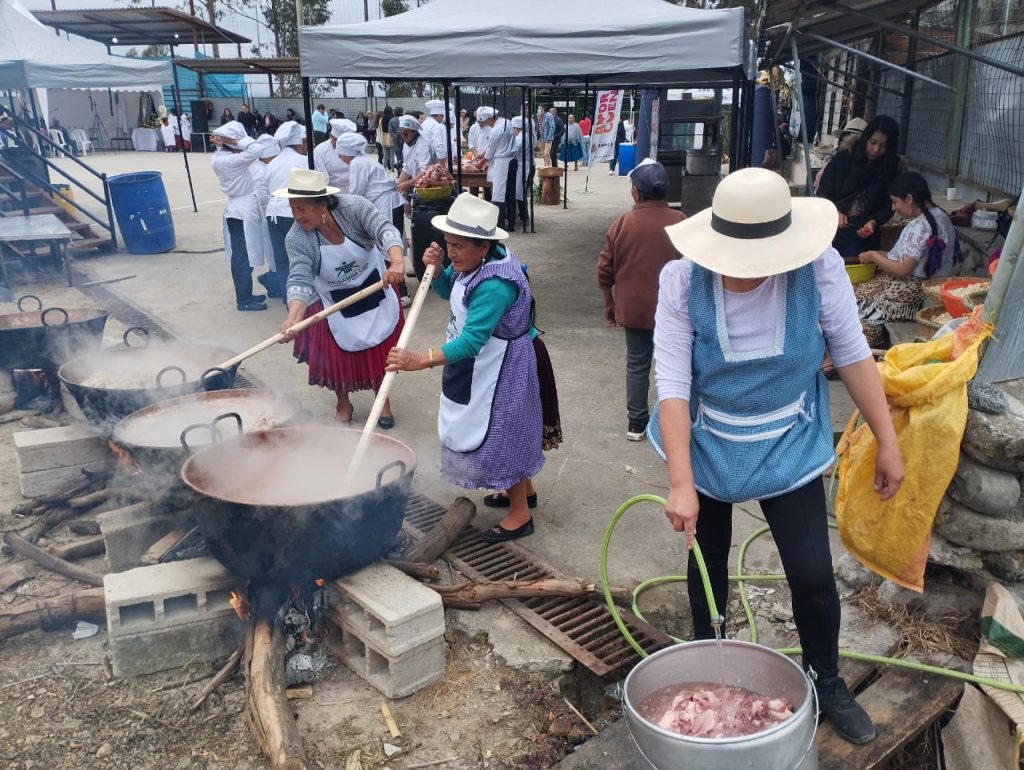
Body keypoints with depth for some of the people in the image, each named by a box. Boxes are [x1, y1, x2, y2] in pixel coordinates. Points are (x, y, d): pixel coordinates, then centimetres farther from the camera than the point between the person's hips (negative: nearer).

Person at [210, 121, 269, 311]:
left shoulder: (219, 157, 7)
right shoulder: (230, 160, -21)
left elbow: (250, 152, 18)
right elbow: (255, 151, -28)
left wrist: (222, 143, 6)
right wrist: (235, 141, -17)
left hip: (238, 210, 10)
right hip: (243, 212, -10)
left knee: (243, 256, 16)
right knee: (244, 257, -2)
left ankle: (245, 295, 26)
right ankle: (244, 300, 5)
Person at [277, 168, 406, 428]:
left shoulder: (354, 207, -26)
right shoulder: (297, 239, -24)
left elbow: (385, 230, -40)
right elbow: (300, 280, -32)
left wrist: (397, 262, -61)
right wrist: (294, 317, -52)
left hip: (374, 291, 0)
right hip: (333, 304, 0)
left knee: (379, 349, 10)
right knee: (338, 356, 5)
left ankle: (383, 401, 33)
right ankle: (343, 405, 33)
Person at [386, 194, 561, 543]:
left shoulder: (495, 284, -33)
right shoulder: (475, 263, -5)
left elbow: (471, 341, -38)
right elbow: (448, 291, 14)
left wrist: (420, 360, -43)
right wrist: (435, 268, -7)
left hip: (500, 372, -9)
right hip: (484, 367, 10)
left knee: (501, 435, 4)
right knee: (504, 433, 23)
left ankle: (520, 515, 21)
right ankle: (524, 489, 44)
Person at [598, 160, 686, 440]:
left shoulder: (622, 224, -7)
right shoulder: (680, 222, -9)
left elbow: (605, 271, -3)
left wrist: (609, 305, 10)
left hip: (634, 308, 1)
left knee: (637, 364, 11)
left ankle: (636, 423, 15)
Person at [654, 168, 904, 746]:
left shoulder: (819, 268, -21)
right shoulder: (683, 280, -23)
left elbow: (852, 354, -9)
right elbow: (673, 383, -24)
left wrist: (888, 443, -5)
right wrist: (680, 482, -28)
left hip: (790, 449, 0)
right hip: (708, 449, 0)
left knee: (814, 576, 2)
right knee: (708, 563, 18)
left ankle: (827, 681, 31)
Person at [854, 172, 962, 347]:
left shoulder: (920, 227, -23)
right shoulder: (937, 215, 7)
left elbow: (902, 270, -23)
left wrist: (873, 256, -10)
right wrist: (882, 255, 6)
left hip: (917, 288, -10)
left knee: (858, 298, -6)